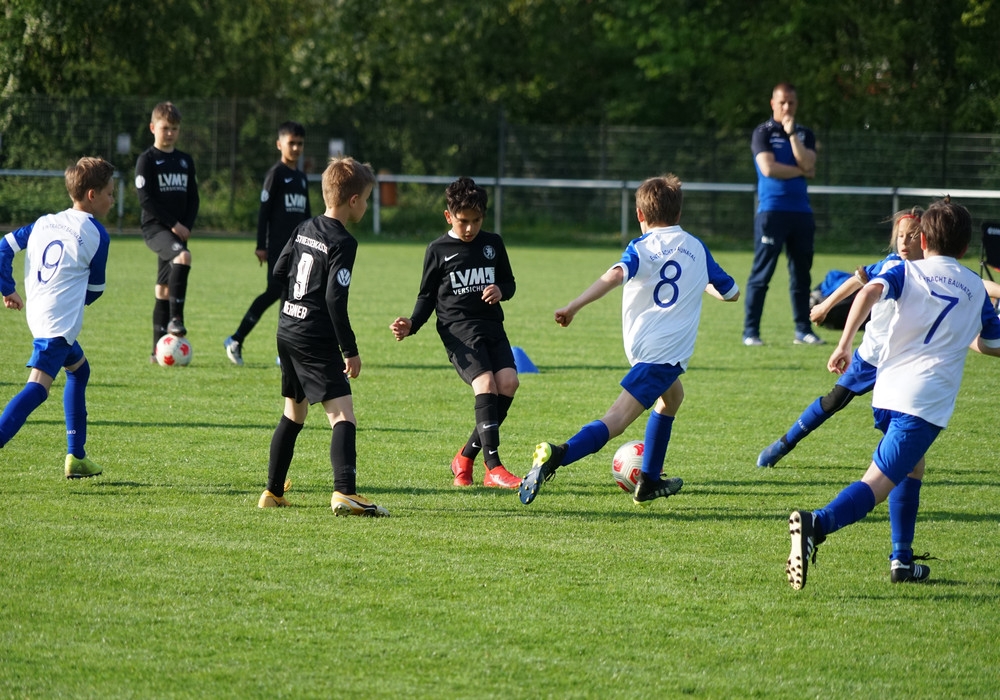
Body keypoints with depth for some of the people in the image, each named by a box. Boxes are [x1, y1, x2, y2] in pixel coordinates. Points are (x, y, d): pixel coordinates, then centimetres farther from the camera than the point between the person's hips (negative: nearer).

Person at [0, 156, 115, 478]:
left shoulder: (44, 222, 13)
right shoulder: (96, 235, -5)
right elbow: (95, 289, 3)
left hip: (38, 313, 9)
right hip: (60, 320, -9)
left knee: (79, 369, 26)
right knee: (37, 387, -17)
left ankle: (76, 457, 27)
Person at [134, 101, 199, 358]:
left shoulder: (185, 160, 15)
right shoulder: (147, 159, -3)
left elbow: (193, 198, 15)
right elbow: (145, 198, -11)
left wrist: (187, 226, -3)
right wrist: (173, 224, -15)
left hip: (179, 229, 6)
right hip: (155, 227, -6)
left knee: (164, 288, 7)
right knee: (183, 256, -33)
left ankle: (159, 350, 8)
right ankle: (175, 318, -31)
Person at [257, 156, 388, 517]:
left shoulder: (304, 229, 10)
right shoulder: (342, 243, -14)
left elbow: (279, 272, 18)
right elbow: (335, 299, -20)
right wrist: (351, 350, -14)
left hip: (287, 332, 9)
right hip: (317, 339, -9)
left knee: (293, 413, 22)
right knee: (343, 415, -15)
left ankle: (272, 492, 27)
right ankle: (344, 492, -31)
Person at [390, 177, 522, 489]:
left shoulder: (493, 244, 12)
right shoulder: (438, 250, 3)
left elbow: (509, 283, 21)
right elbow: (427, 296, 9)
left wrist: (501, 291, -4)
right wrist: (411, 325, -8)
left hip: (492, 325, 4)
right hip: (458, 327, -4)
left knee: (508, 381, -17)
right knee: (486, 383, -24)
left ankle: (466, 456, 0)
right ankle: (493, 468, -27)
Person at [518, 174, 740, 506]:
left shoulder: (641, 248, 5)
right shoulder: (697, 248, 11)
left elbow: (616, 275, -19)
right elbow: (731, 292, 23)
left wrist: (574, 306, -21)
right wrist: (704, 283, 44)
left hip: (639, 342, 3)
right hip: (667, 351, -3)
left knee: (671, 396, 31)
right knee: (616, 420, -11)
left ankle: (650, 481, 29)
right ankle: (557, 456, -35)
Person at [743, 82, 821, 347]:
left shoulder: (805, 134, 14)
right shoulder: (763, 133, 2)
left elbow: (808, 164, -4)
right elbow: (768, 168, -11)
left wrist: (792, 134, -8)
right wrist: (800, 171, -3)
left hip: (800, 211, 4)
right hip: (771, 209, -4)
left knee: (801, 273, 8)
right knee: (761, 274, -6)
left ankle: (803, 330, 13)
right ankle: (750, 331, -4)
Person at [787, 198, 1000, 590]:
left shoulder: (909, 272, 13)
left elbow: (870, 291, -9)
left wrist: (845, 344, -11)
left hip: (887, 391, 3)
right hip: (927, 402, -3)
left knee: (911, 466, 28)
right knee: (878, 483, -12)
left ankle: (902, 560, 24)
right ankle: (818, 523, -39)